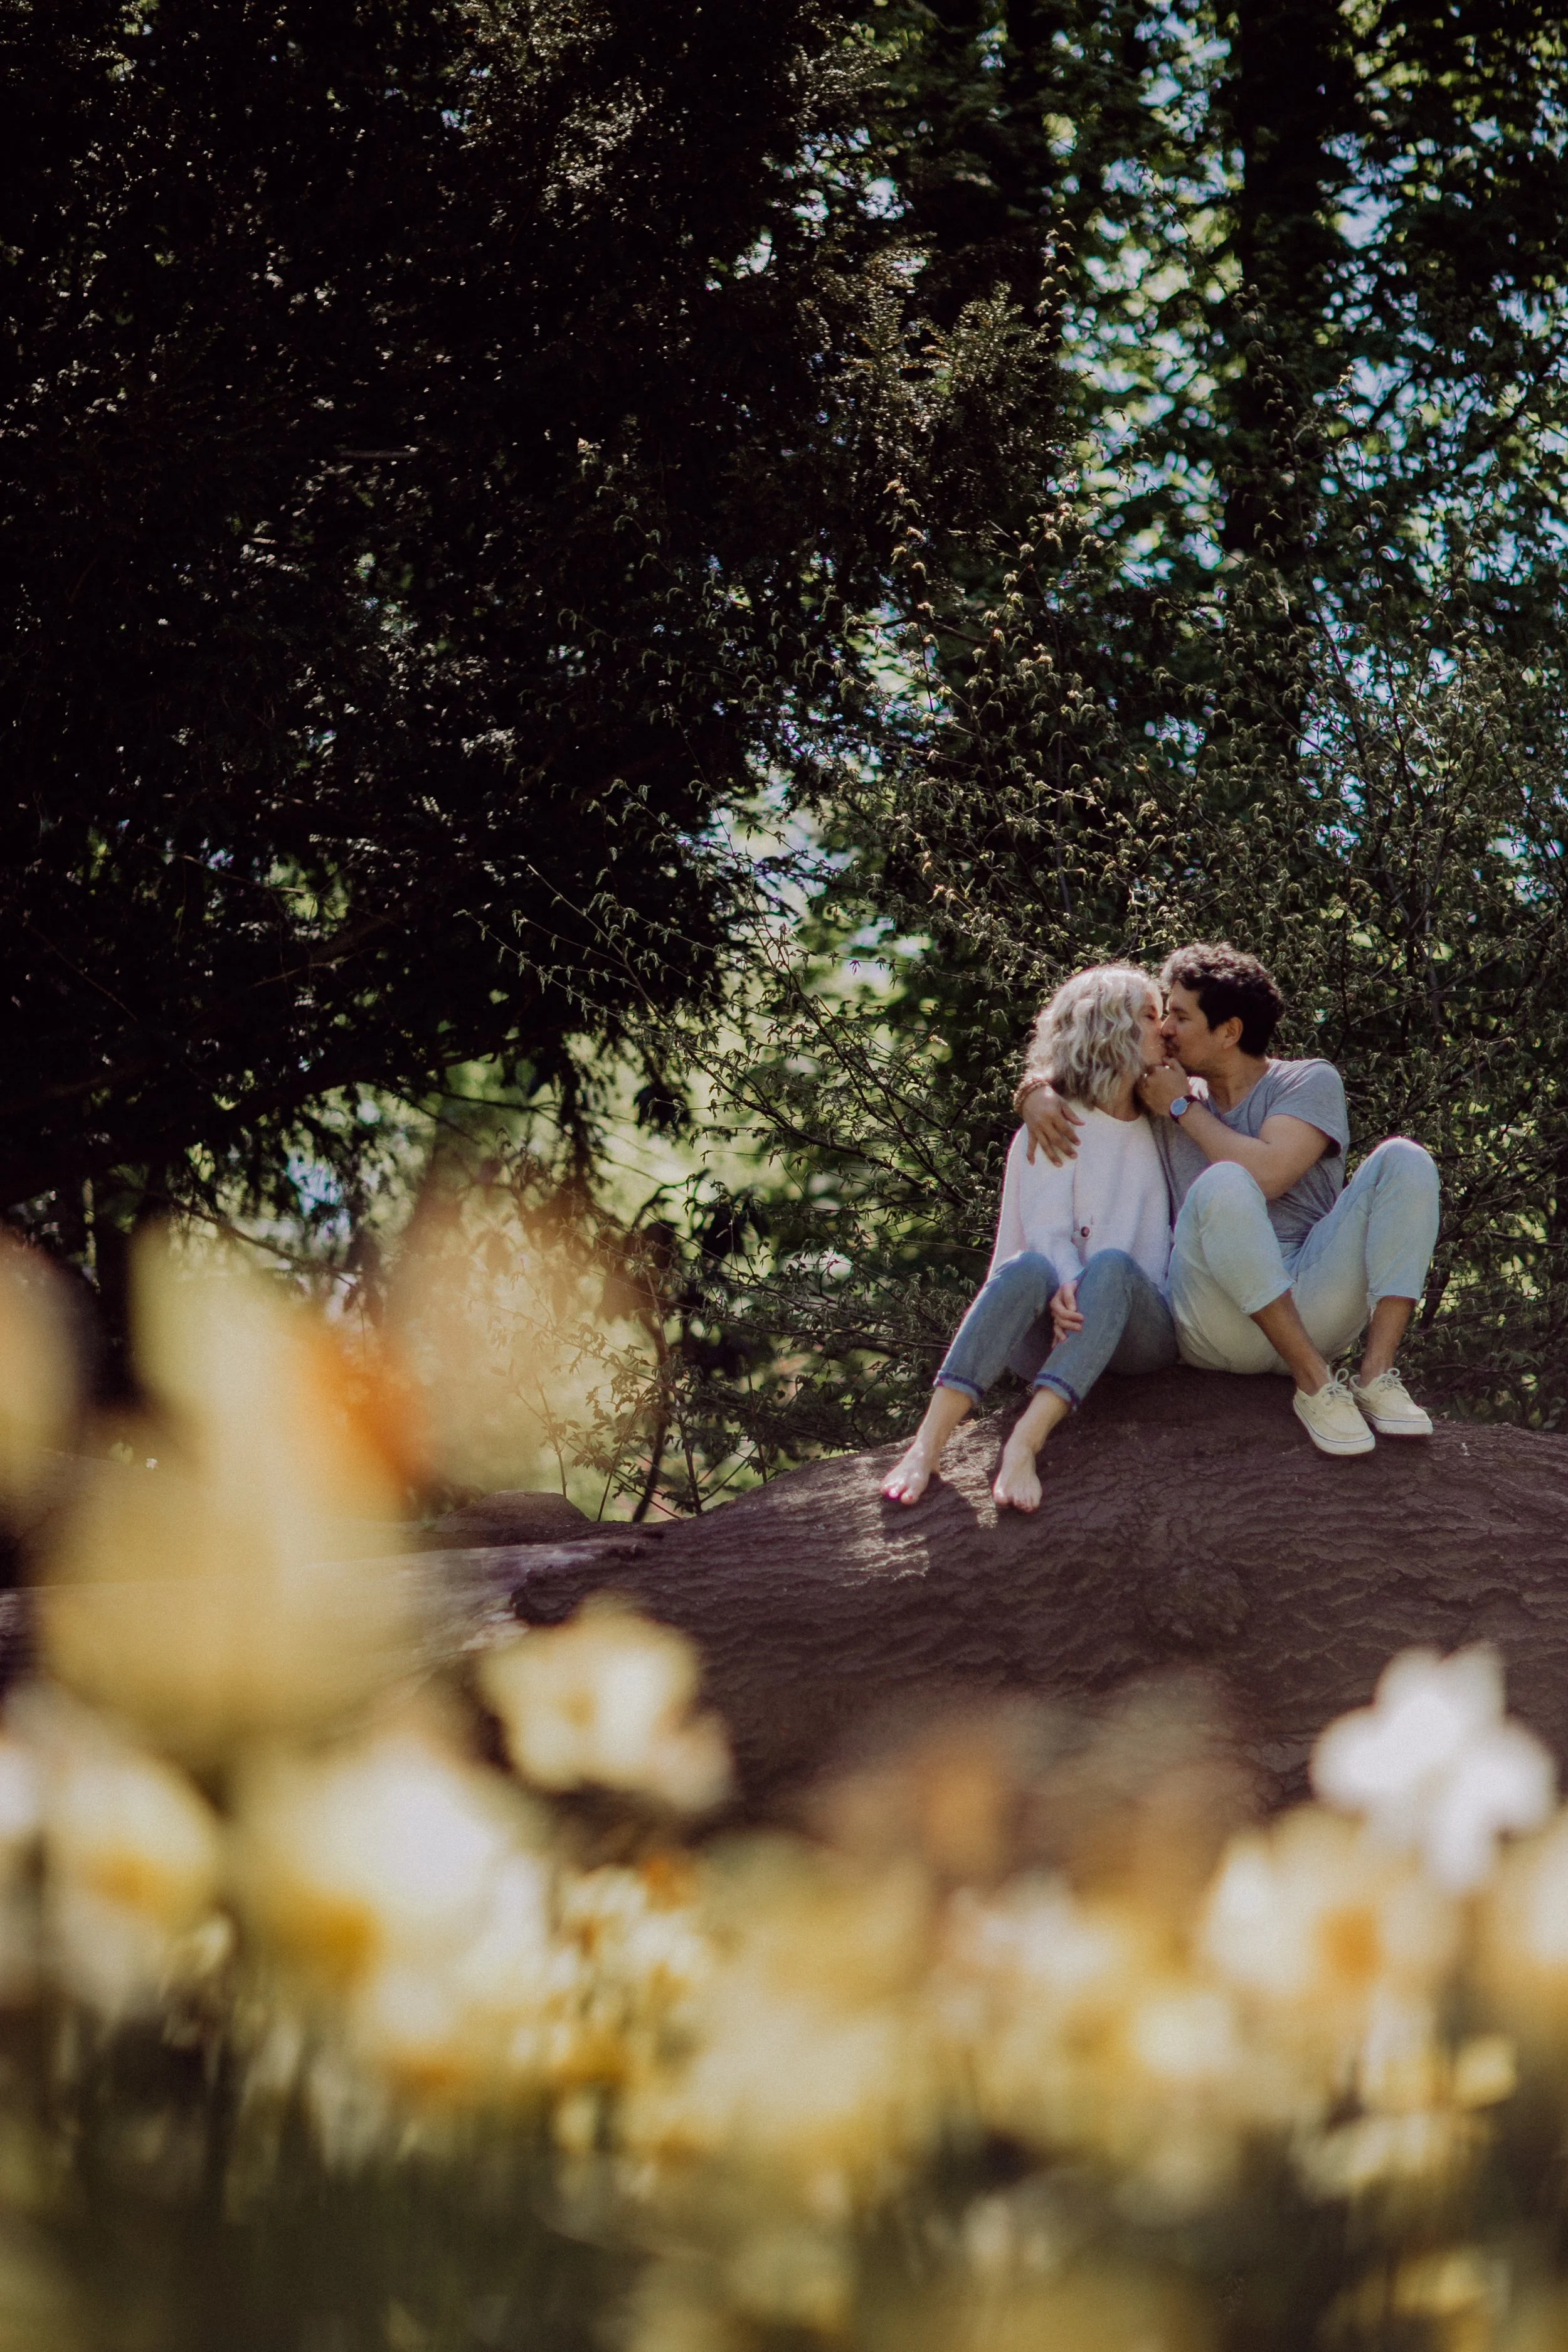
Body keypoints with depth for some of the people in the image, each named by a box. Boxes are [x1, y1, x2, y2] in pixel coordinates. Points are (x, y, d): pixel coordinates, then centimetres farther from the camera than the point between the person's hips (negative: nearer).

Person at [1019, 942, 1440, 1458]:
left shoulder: (1309, 1083, 8)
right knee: (1223, 1185, -32)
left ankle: (1376, 1376, -27)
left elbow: (1267, 1173, -11)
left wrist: (1183, 1108, 0)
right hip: (1219, 1325, 0)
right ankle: (1315, 1385, -28)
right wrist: (1038, 1093, 4)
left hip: (1315, 1306, 0)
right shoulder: (1165, 1095, 20)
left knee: (1404, 1161, -21)